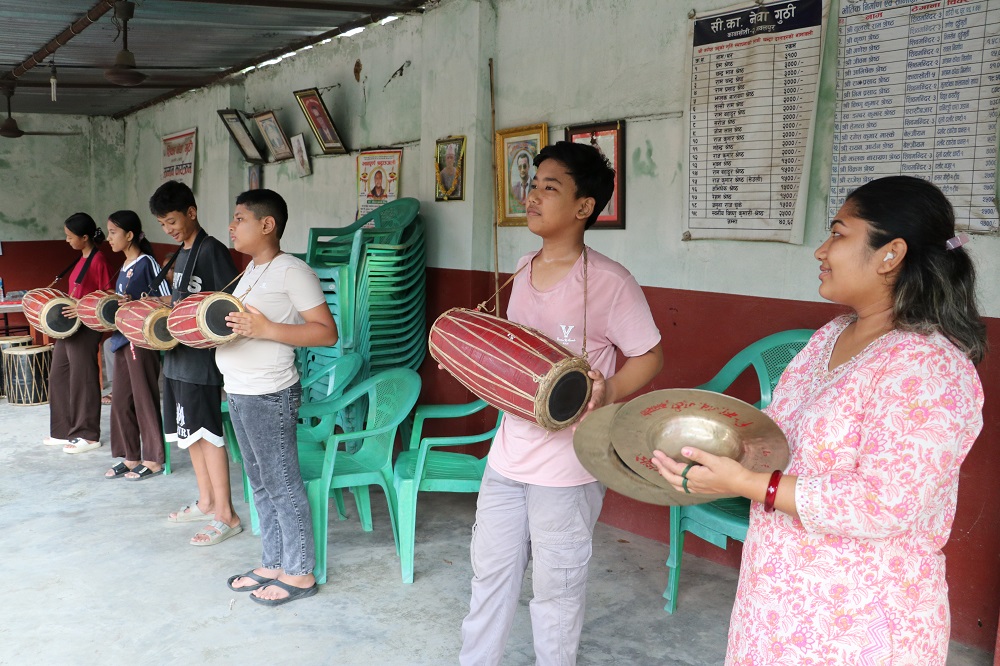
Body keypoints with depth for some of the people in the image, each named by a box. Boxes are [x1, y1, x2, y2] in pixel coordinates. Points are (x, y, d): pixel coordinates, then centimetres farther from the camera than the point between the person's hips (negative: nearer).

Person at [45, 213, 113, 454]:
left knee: (82, 380, -2)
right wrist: (64, 307, 13)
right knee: (58, 377, 14)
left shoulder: (98, 261, -14)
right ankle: (65, 431, 24)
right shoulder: (82, 259, 13)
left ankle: (88, 436, 8)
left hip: (85, 330, -10)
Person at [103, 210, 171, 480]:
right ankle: (131, 457, 21)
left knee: (145, 400, 0)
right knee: (121, 401, 11)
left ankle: (153, 460, 10)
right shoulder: (124, 268, 14)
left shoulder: (147, 263, -11)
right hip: (122, 339, 9)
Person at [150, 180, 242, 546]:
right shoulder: (182, 254, 15)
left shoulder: (212, 251, -13)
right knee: (190, 432, 16)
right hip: (178, 357, 9)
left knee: (207, 434, -5)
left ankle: (226, 515, 2)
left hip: (201, 359, -9)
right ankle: (206, 501, 29)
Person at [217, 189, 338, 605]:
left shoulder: (291, 271, -14)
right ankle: (272, 565, 29)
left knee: (283, 486, 0)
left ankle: (300, 574, 13)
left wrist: (265, 329, -25)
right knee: (261, 484, 17)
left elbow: (327, 333, -18)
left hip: (269, 396, -9)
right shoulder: (253, 269, 14)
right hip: (240, 394, 9)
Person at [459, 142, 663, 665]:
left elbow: (648, 357, -10)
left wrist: (606, 394, -27)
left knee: (556, 585, 10)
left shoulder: (609, 282, -17)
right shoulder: (524, 270, 6)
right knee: (490, 569, 19)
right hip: (510, 450, 7)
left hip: (568, 464, -7)